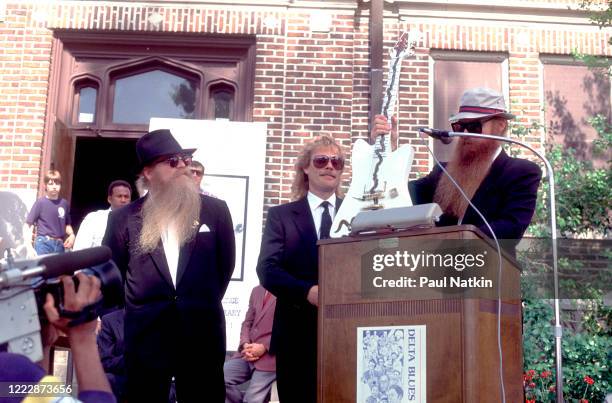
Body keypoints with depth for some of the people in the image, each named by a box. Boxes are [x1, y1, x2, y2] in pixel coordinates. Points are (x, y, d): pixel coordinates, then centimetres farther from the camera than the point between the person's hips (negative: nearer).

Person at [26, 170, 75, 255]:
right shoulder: (41, 202, -3)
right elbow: (29, 224, -2)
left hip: (59, 244, 4)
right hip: (44, 243, -4)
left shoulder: (64, 203, 7)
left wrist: (72, 235, 1)